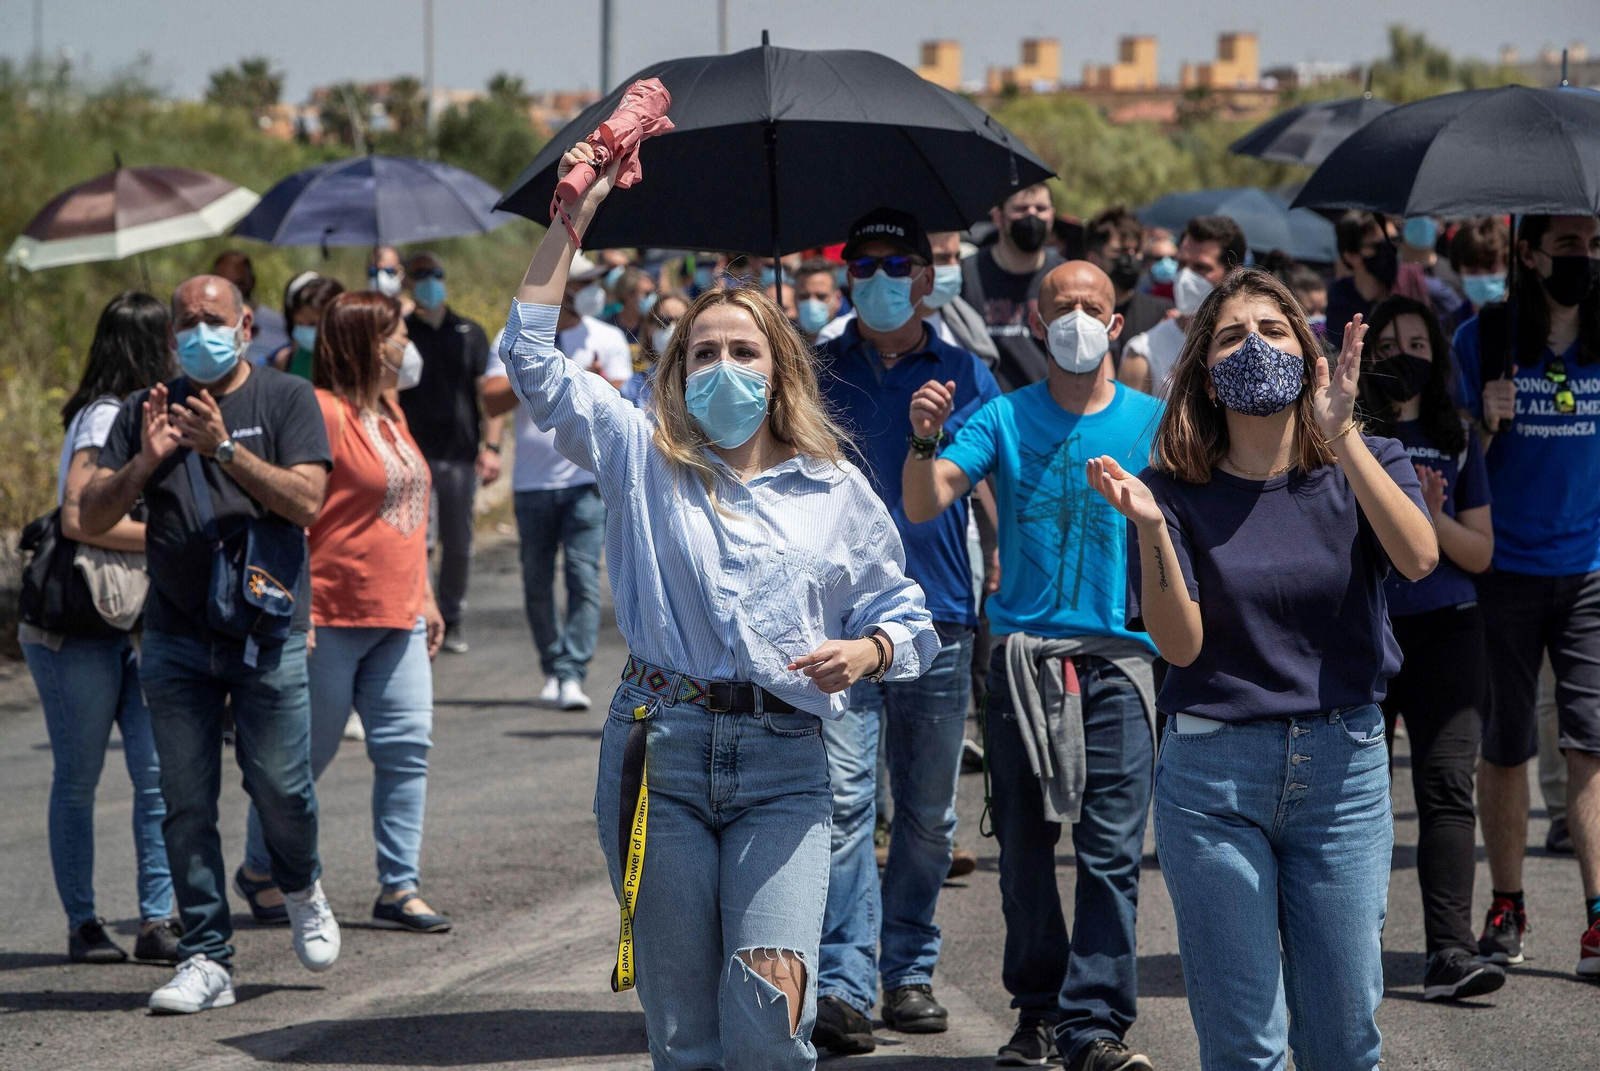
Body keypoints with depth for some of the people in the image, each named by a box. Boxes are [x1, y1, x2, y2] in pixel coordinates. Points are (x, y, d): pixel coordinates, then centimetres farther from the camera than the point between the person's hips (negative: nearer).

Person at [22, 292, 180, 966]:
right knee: (79, 779, 2)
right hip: (76, 628, -8)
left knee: (160, 773, -4)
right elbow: (79, 518, -24)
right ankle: (83, 925, 10)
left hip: (136, 626, 8)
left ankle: (157, 921, -3)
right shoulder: (104, 419, -14)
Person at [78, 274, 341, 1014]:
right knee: (186, 804, 0)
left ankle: (302, 891, 28)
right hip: (176, 638, 2)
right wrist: (144, 462, -13)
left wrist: (225, 448, -19)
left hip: (268, 632, -2)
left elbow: (305, 503, -10)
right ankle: (205, 958, 5)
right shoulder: (147, 411, 10)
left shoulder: (286, 400, 2)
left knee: (279, 787, -3)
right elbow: (92, 518, 4)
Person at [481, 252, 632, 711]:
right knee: (537, 582, 5)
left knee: (583, 575, -13)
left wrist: (601, 384, -18)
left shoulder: (607, 339, 8)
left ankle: (573, 674, -15)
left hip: (588, 478, -1)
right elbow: (491, 401, -2)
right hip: (532, 480, 1)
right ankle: (553, 670, 19)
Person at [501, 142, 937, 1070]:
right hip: (661, 750, 1)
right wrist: (573, 222, 3)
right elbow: (534, 360, 6)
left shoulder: (835, 491, 9)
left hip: (785, 763, -1)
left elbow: (907, 614, 14)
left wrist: (865, 652, -9)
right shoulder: (643, 459, 10)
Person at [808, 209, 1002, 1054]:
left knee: (927, 814, 8)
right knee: (844, 799, -13)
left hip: (939, 618, 2)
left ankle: (909, 972, 19)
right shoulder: (816, 372, 8)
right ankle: (842, 985, -16)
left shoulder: (964, 376, 10)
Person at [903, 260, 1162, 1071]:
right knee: (1024, 847, 7)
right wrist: (924, 440, -24)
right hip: (1022, 656, 1)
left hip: (1118, 658, -1)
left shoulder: (1152, 421, 7)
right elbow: (924, 506, -5)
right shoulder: (1004, 419, 6)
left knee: (1112, 849, -8)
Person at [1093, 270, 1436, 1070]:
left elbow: (1418, 559, -20)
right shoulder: (1177, 491, -2)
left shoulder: (1364, 468, 1)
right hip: (1213, 771, -1)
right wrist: (1149, 528, -25)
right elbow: (1180, 644, -11)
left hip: (1342, 763, 1)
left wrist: (1341, 436, -26)